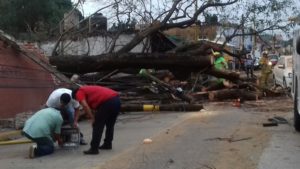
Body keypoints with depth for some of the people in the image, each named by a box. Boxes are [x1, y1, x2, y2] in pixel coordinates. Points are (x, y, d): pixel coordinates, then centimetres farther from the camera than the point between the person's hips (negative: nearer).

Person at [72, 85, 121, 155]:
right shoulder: (88, 89, 35)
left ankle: (94, 149, 4)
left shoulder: (79, 92, 11)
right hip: (117, 99, 9)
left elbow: (85, 106, -7)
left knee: (97, 126, 2)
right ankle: (108, 144, 36)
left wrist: (92, 118, 0)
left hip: (108, 102, -9)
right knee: (110, 125, 24)